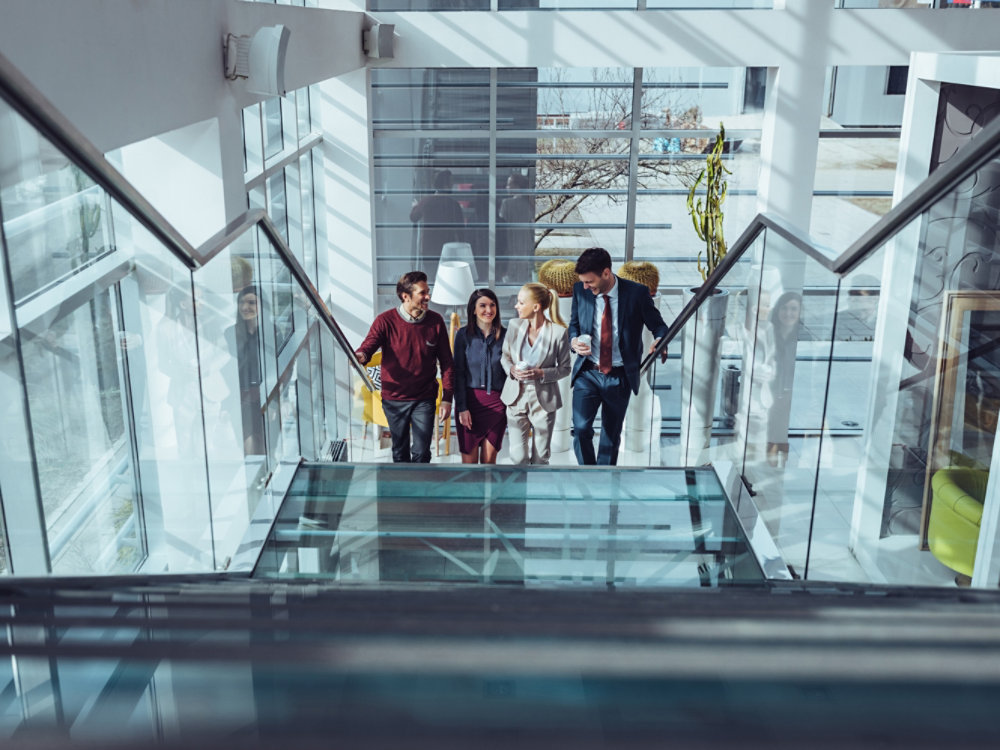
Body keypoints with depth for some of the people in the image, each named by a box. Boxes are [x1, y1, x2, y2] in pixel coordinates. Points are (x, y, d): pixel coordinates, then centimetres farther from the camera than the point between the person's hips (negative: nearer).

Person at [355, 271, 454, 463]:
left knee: (421, 452, -3)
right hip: (394, 399, 0)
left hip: (424, 399, 0)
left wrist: (447, 398, -3)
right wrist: (361, 356, -47)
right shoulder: (386, 321, -9)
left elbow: (446, 362, 2)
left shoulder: (435, 321, -3)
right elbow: (369, 345, -21)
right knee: (400, 451, 15)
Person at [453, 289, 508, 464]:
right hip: (470, 401, -1)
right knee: (469, 460, 0)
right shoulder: (463, 335, 0)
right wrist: (462, 407, -7)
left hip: (496, 403, 1)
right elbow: (458, 373, -1)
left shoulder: (505, 335, 3)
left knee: (489, 460, 6)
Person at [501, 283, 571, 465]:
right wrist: (511, 369, -10)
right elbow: (505, 355, 12)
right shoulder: (515, 326, -1)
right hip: (516, 397, 2)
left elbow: (565, 368, -3)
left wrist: (541, 373, -20)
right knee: (518, 456, 1)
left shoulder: (559, 332, -10)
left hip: (544, 399, -2)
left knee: (540, 457, 9)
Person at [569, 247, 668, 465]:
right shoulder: (580, 290, -3)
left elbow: (658, 325, 0)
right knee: (581, 428, -13)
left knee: (611, 435, 11)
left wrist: (659, 340, -24)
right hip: (587, 374, 1)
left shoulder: (636, 293, -11)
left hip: (620, 377, -1)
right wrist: (574, 340, -10)